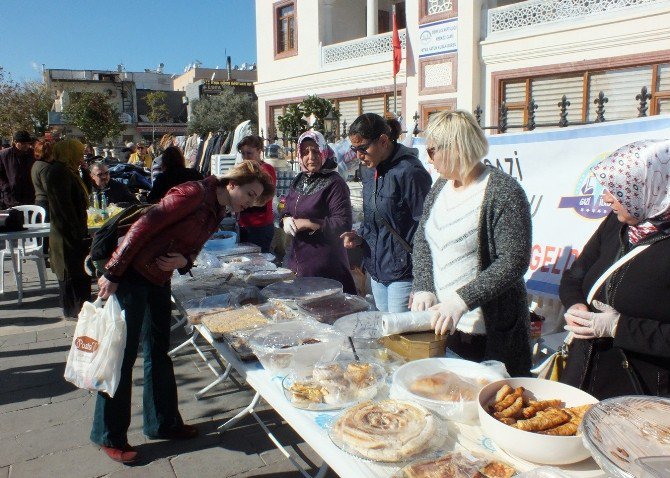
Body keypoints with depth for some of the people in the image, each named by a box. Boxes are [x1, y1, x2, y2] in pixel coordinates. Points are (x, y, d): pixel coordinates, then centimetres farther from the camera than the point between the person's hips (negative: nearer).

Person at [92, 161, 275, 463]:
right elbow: (144, 226, -23)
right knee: (122, 354, 2)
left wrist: (184, 261, -10)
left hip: (159, 281, 9)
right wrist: (112, 273, -23)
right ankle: (109, 436, 18)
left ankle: (162, 423, 31)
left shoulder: (218, 212, 7)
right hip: (131, 276, -9)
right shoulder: (195, 193, -20)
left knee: (158, 352, 16)